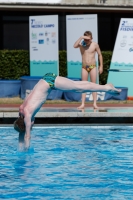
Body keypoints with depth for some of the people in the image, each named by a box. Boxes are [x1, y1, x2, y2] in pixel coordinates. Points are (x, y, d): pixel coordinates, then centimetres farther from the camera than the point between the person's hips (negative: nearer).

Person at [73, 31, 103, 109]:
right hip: (84, 67, 1)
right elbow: (75, 46, -22)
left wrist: (101, 66, 1)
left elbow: (100, 55, 3)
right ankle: (83, 104, 0)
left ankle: (95, 104, -2)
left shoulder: (95, 45, -4)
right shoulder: (81, 44, -1)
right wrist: (81, 38, -25)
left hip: (93, 67, -1)